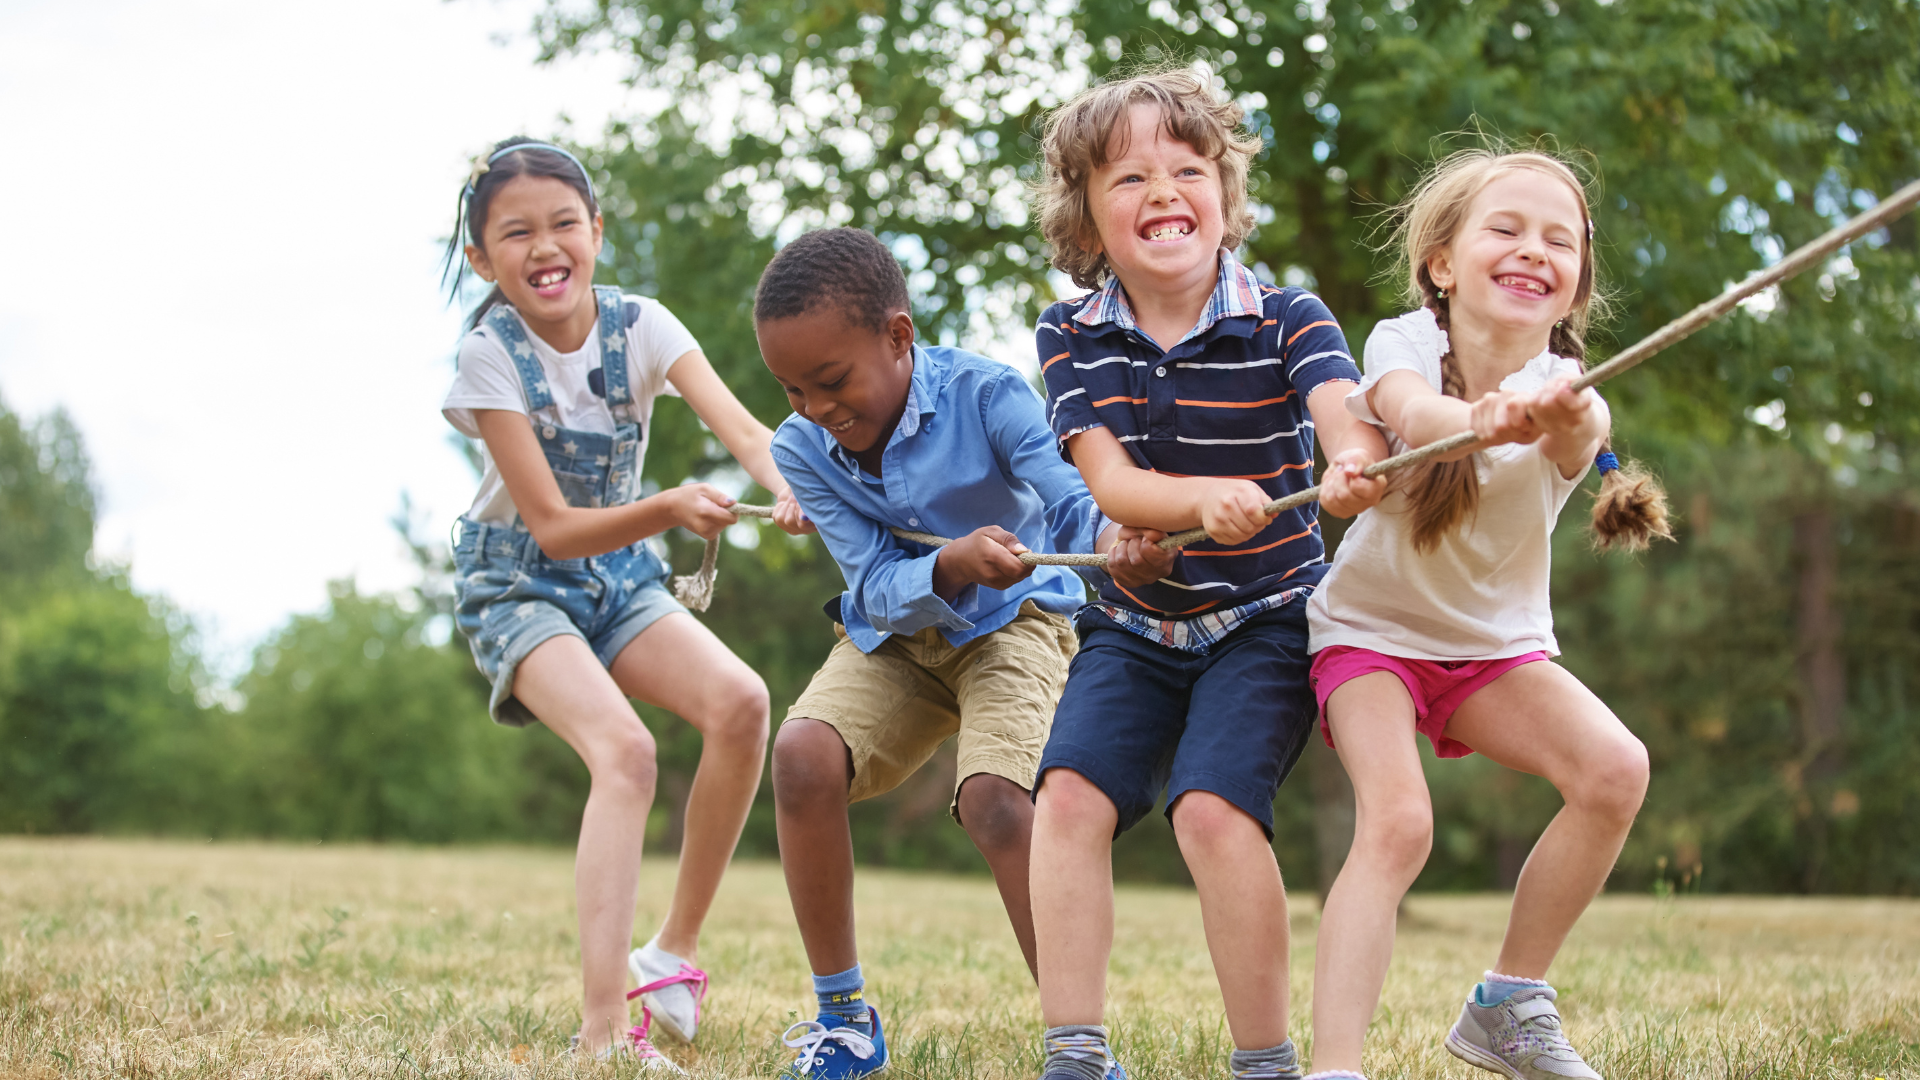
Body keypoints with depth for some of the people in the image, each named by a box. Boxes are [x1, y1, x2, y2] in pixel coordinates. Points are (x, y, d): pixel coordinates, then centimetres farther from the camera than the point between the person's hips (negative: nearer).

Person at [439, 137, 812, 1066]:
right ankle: (603, 1031, -33)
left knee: (740, 702, -21)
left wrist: (794, 489, -48)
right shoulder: (492, 354, -19)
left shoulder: (639, 326, -10)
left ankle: (673, 953, -4)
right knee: (623, 749, -29)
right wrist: (670, 509, -39)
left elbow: (741, 427, -26)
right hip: (518, 583, -4)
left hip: (620, 576, 4)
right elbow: (554, 527, -22)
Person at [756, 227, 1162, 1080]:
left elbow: (1069, 499, -33)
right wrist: (950, 568, -40)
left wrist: (1114, 538, -58)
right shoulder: (802, 448, -13)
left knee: (994, 797, -29)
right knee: (802, 754, -24)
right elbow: (878, 586, -17)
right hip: (894, 633, 4)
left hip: (1012, 623, -3)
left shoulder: (984, 395, -23)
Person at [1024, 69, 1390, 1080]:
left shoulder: (1287, 319, -10)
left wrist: (1355, 467, -54)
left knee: (1212, 804, -23)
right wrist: (1202, 500, -36)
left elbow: (1348, 417, -28)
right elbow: (1108, 480, -14)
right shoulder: (1071, 336, -3)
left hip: (1263, 616, -3)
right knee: (1070, 792, -17)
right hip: (1135, 621, 3)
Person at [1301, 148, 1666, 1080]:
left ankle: (1509, 1005, -3)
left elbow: (1583, 429, -41)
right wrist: (1483, 420, -65)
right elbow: (1412, 413, -41)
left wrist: (1562, 421, -67)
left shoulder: (1561, 389, -14)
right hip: (1372, 628, -3)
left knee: (1615, 769, -20)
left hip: (1496, 644, 3)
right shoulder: (1405, 342, -16)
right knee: (1396, 821, -27)